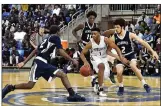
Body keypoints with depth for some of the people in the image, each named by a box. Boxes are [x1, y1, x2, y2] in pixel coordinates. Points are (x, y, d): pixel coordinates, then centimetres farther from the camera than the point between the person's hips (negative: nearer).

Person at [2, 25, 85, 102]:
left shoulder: (47, 39, 24)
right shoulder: (55, 37, 0)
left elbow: (35, 51, 22)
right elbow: (61, 52, -11)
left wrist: (24, 62, 21)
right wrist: (72, 60, -7)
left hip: (45, 64, 10)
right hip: (39, 63, -10)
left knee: (63, 75, -2)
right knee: (30, 85, -13)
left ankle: (72, 95, -11)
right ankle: (10, 88, 2)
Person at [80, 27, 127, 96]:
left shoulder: (105, 40, -22)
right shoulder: (90, 43, -24)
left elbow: (116, 48, -16)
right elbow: (82, 53, -19)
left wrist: (121, 58, -27)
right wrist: (85, 62, -38)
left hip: (104, 58, 3)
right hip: (95, 58, -3)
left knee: (106, 75, -1)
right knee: (101, 66, -35)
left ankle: (96, 78, 39)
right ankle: (100, 90, -32)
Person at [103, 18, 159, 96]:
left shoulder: (130, 35, -19)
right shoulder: (114, 37, -14)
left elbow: (142, 42, -18)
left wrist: (153, 52, -22)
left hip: (130, 55, -2)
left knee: (133, 67, -30)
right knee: (119, 72, -19)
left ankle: (145, 84, -17)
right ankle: (121, 87, 10)